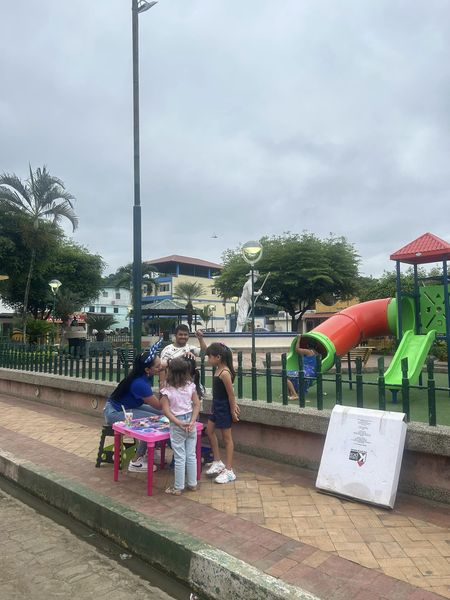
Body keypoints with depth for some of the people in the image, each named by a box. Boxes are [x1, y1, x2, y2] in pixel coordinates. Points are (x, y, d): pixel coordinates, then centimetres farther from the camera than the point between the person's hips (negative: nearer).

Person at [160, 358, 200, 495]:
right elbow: (197, 404, -4)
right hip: (190, 422, 4)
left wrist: (180, 424, -16)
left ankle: (178, 488, 18)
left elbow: (166, 411, -17)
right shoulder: (191, 386, -5)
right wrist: (192, 421, -7)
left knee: (179, 458, 6)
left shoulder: (167, 391, -14)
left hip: (177, 426, -4)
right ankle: (192, 484, 27)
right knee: (191, 455, 15)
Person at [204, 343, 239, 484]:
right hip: (217, 406, 10)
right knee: (209, 431, 17)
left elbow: (231, 394, -20)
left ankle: (229, 470, 14)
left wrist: (233, 412, -15)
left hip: (224, 408, -9)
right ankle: (217, 462, 29)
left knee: (226, 438, 1)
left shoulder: (225, 373, -24)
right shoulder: (218, 369, 3)